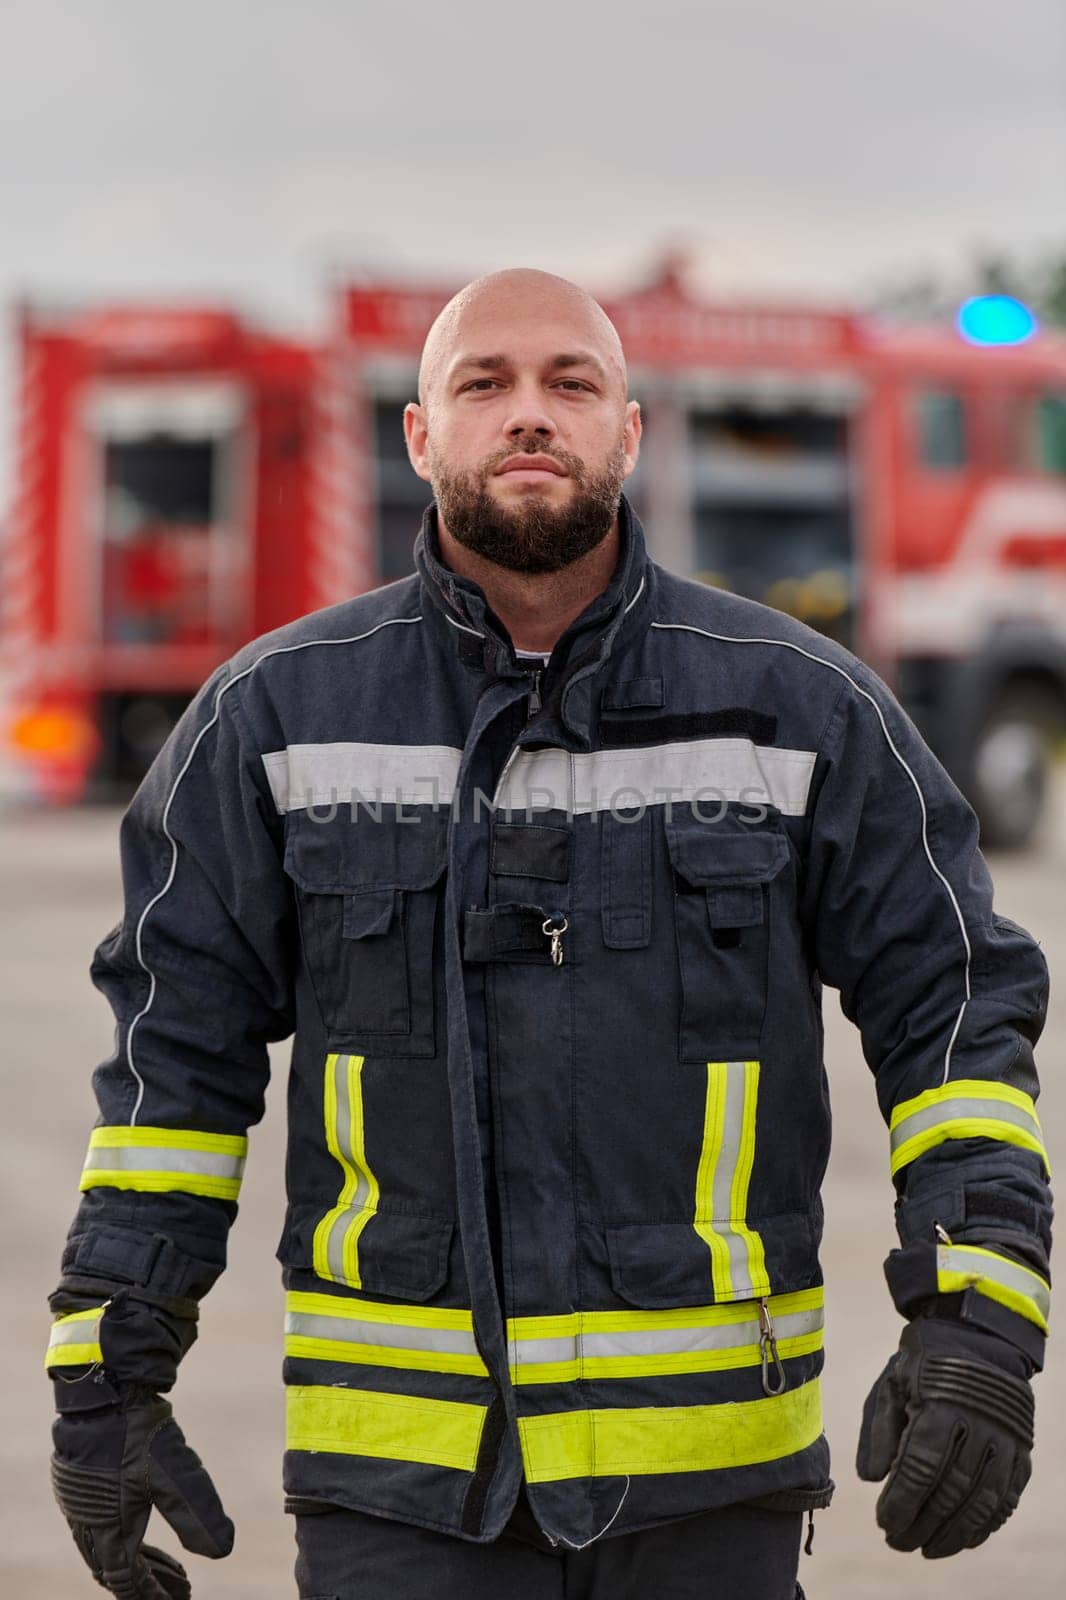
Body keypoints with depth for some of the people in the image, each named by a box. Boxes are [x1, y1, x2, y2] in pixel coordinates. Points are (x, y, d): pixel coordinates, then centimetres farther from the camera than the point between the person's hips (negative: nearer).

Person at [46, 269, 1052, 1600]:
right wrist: (104, 1376, 4)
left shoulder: (803, 707, 1)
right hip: (397, 1457, 0)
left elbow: (959, 1007, 3)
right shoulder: (281, 715, 2)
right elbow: (173, 1046, 7)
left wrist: (978, 1332, -10)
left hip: (707, 1476, 1)